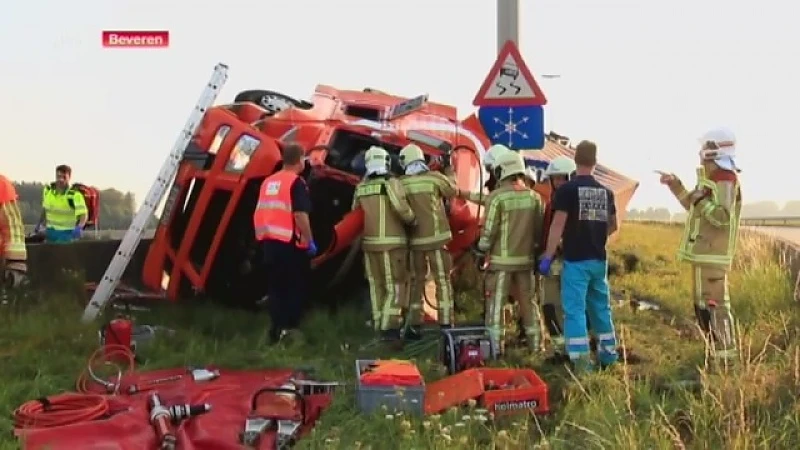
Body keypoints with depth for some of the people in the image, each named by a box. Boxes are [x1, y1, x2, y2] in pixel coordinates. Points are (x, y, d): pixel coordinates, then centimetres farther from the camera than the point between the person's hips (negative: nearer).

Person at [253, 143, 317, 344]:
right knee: (296, 287, 2)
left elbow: (261, 213, 17)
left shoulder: (268, 181, 14)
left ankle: (277, 330, 11)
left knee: (275, 287, 11)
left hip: (269, 241, 7)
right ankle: (291, 329, 0)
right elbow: (300, 214, -19)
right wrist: (309, 241, -14)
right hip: (290, 242, -7)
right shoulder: (296, 182, -10)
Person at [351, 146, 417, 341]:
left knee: (376, 286, 15)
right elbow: (402, 209, -20)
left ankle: (379, 324, 22)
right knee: (395, 286, -1)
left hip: (370, 242, 5)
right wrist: (413, 221, -1)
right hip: (392, 243, -5)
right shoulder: (392, 183, -11)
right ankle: (389, 327, -9)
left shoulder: (361, 187, 6)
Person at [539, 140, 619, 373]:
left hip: (576, 260, -6)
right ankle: (608, 353, 26)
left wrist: (547, 256, -10)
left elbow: (558, 226, -15)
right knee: (601, 306, 17)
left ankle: (581, 360, -8)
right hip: (599, 259, 6)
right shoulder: (605, 191, 7)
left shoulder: (567, 189, -11)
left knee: (575, 309, -4)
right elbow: (613, 225, 19)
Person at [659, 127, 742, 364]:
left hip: (712, 254, -10)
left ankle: (725, 354, -4)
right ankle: (719, 349, 20)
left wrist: (701, 199, -20)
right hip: (705, 252, 10)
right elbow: (694, 207, 28)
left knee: (714, 302, -9)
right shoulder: (715, 178, 17)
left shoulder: (725, 180, -14)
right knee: (703, 302, 14)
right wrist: (675, 185, 24)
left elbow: (723, 217, -24)